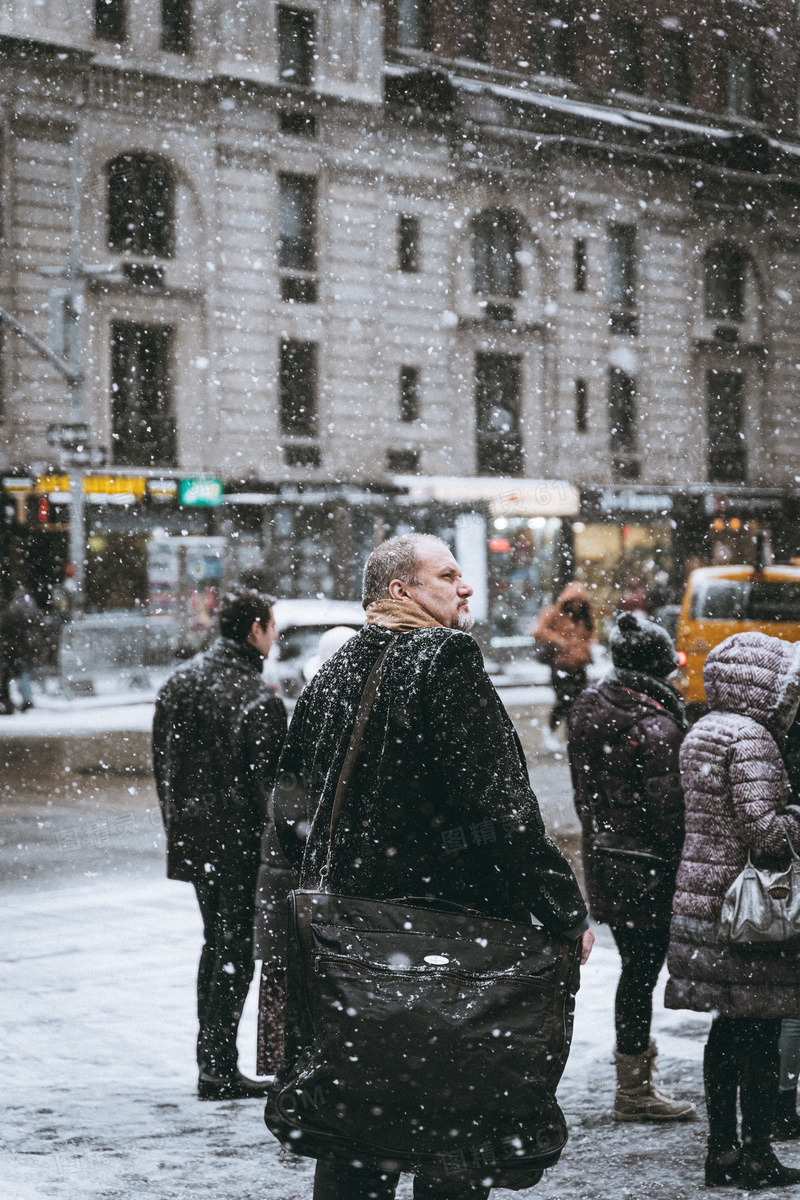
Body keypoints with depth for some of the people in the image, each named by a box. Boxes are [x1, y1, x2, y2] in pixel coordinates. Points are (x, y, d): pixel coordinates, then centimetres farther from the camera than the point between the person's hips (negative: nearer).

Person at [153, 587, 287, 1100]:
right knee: (236, 948, 0)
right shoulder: (260, 699, -17)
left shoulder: (179, 682, 7)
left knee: (216, 941, 20)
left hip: (192, 838, 8)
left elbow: (162, 760, 12)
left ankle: (210, 1058, 26)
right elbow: (269, 781, -17)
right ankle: (219, 1069, 3)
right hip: (240, 841, -8)